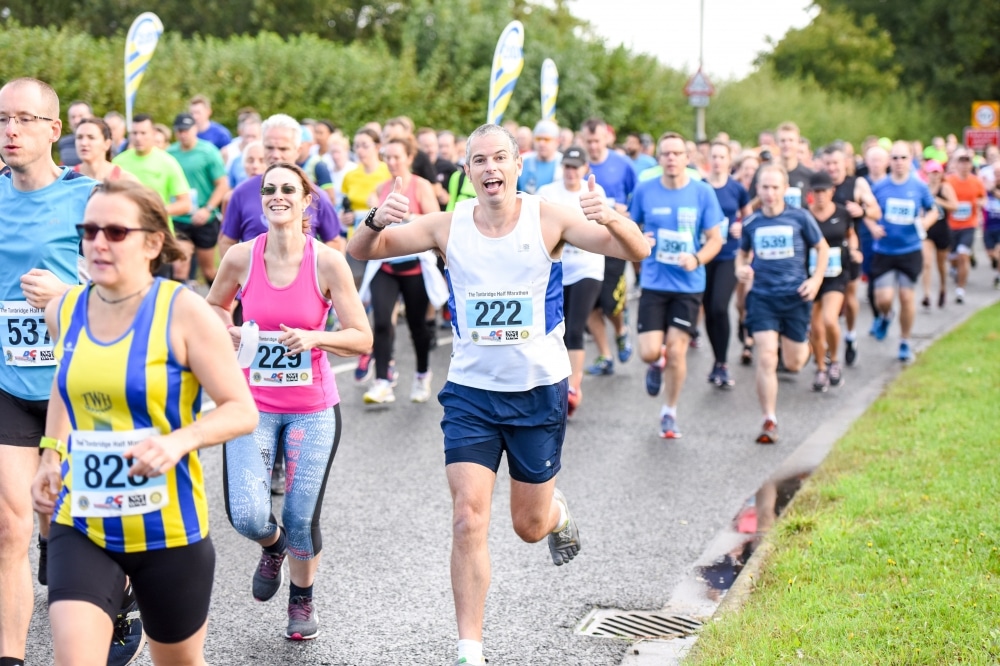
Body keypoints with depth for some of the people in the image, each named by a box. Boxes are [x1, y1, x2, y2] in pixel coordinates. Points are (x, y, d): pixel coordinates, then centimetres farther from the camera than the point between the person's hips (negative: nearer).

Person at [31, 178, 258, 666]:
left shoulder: (183, 311, -13)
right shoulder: (64, 311, 1)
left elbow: (242, 410, -13)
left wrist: (178, 442, -30)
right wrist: (52, 456, 11)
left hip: (167, 529, -3)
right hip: (80, 526, 3)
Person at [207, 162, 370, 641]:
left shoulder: (328, 263, -10)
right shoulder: (241, 257, -5)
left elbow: (362, 339, -7)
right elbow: (215, 305, 16)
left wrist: (314, 338, -23)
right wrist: (228, 332, -5)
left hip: (313, 408, -1)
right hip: (253, 404, 1)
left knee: (302, 518, 1)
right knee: (246, 516, -12)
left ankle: (302, 599, 32)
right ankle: (272, 546, 27)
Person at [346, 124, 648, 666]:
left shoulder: (549, 219, -10)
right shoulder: (448, 225, -6)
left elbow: (637, 252, -16)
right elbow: (362, 252, -6)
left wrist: (611, 219, -39)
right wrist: (376, 221, -29)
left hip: (540, 390, 0)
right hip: (471, 391, 1)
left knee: (530, 526, 11)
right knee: (468, 520, -10)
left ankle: (558, 512, 49)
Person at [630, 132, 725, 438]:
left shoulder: (703, 193, -3)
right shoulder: (645, 191, -1)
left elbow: (715, 239, 1)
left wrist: (697, 259, -18)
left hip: (688, 285, -1)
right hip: (653, 283, 1)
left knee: (676, 351, -2)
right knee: (649, 352, -7)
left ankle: (669, 413, 18)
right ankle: (657, 364, 33)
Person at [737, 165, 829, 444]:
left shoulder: (800, 218, -3)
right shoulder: (751, 223, 2)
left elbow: (822, 247, 9)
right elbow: (742, 252, 20)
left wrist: (816, 279, -3)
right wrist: (740, 269, -2)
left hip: (795, 297, 0)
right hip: (762, 297, 0)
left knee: (793, 364, 9)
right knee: (766, 359, -13)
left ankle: (802, 344, 48)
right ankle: (769, 421, -3)